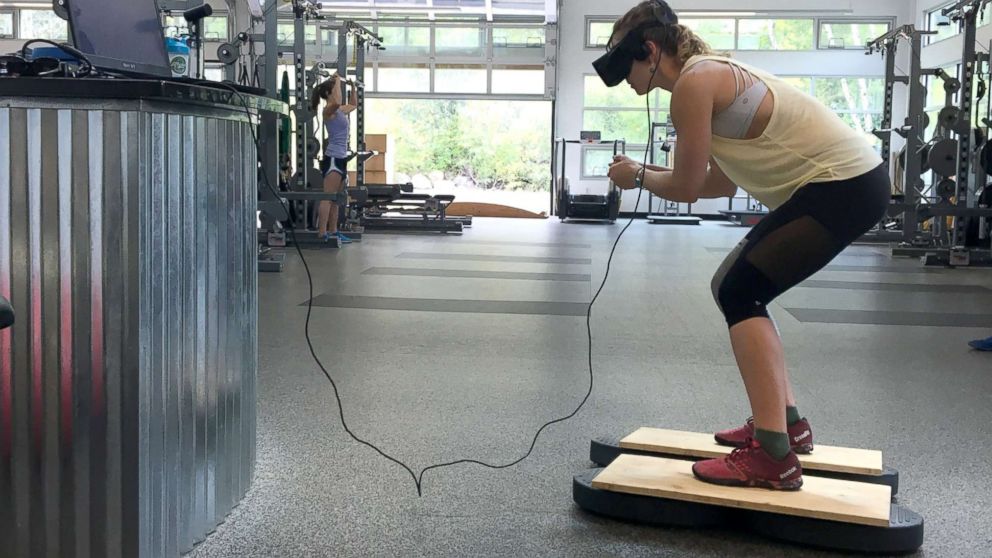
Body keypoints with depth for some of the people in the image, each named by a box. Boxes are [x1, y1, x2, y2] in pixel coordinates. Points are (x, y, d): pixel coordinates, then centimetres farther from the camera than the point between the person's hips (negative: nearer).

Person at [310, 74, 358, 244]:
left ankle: (333, 231, 20)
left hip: (341, 158, 10)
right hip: (333, 158, -10)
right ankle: (322, 234, -12)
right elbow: (337, 102, -36)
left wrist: (353, 87, 30)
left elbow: (353, 104, 37)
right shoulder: (329, 110, -11)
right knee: (328, 197, -11)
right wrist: (337, 81, -24)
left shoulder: (340, 111, 15)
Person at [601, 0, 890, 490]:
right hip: (842, 181, 10)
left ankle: (773, 455, -13)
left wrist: (638, 177, 8)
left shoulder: (693, 82, -14)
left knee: (740, 294, -11)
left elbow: (686, 188, -10)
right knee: (734, 287, 15)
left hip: (845, 186, -10)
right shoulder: (709, 74, 16)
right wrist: (648, 173, 16)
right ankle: (785, 420, 21)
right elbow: (720, 183, 19)